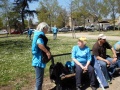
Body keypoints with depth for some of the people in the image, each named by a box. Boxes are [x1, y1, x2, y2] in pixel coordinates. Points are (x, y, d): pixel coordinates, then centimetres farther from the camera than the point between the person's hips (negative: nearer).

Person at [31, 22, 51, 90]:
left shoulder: (37, 34, 15)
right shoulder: (40, 34, -16)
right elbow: (39, 44, -36)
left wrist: (46, 51, 12)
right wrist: (47, 52, -27)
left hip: (38, 60, 10)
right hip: (39, 60, -10)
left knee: (39, 78, 22)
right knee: (39, 79, 1)